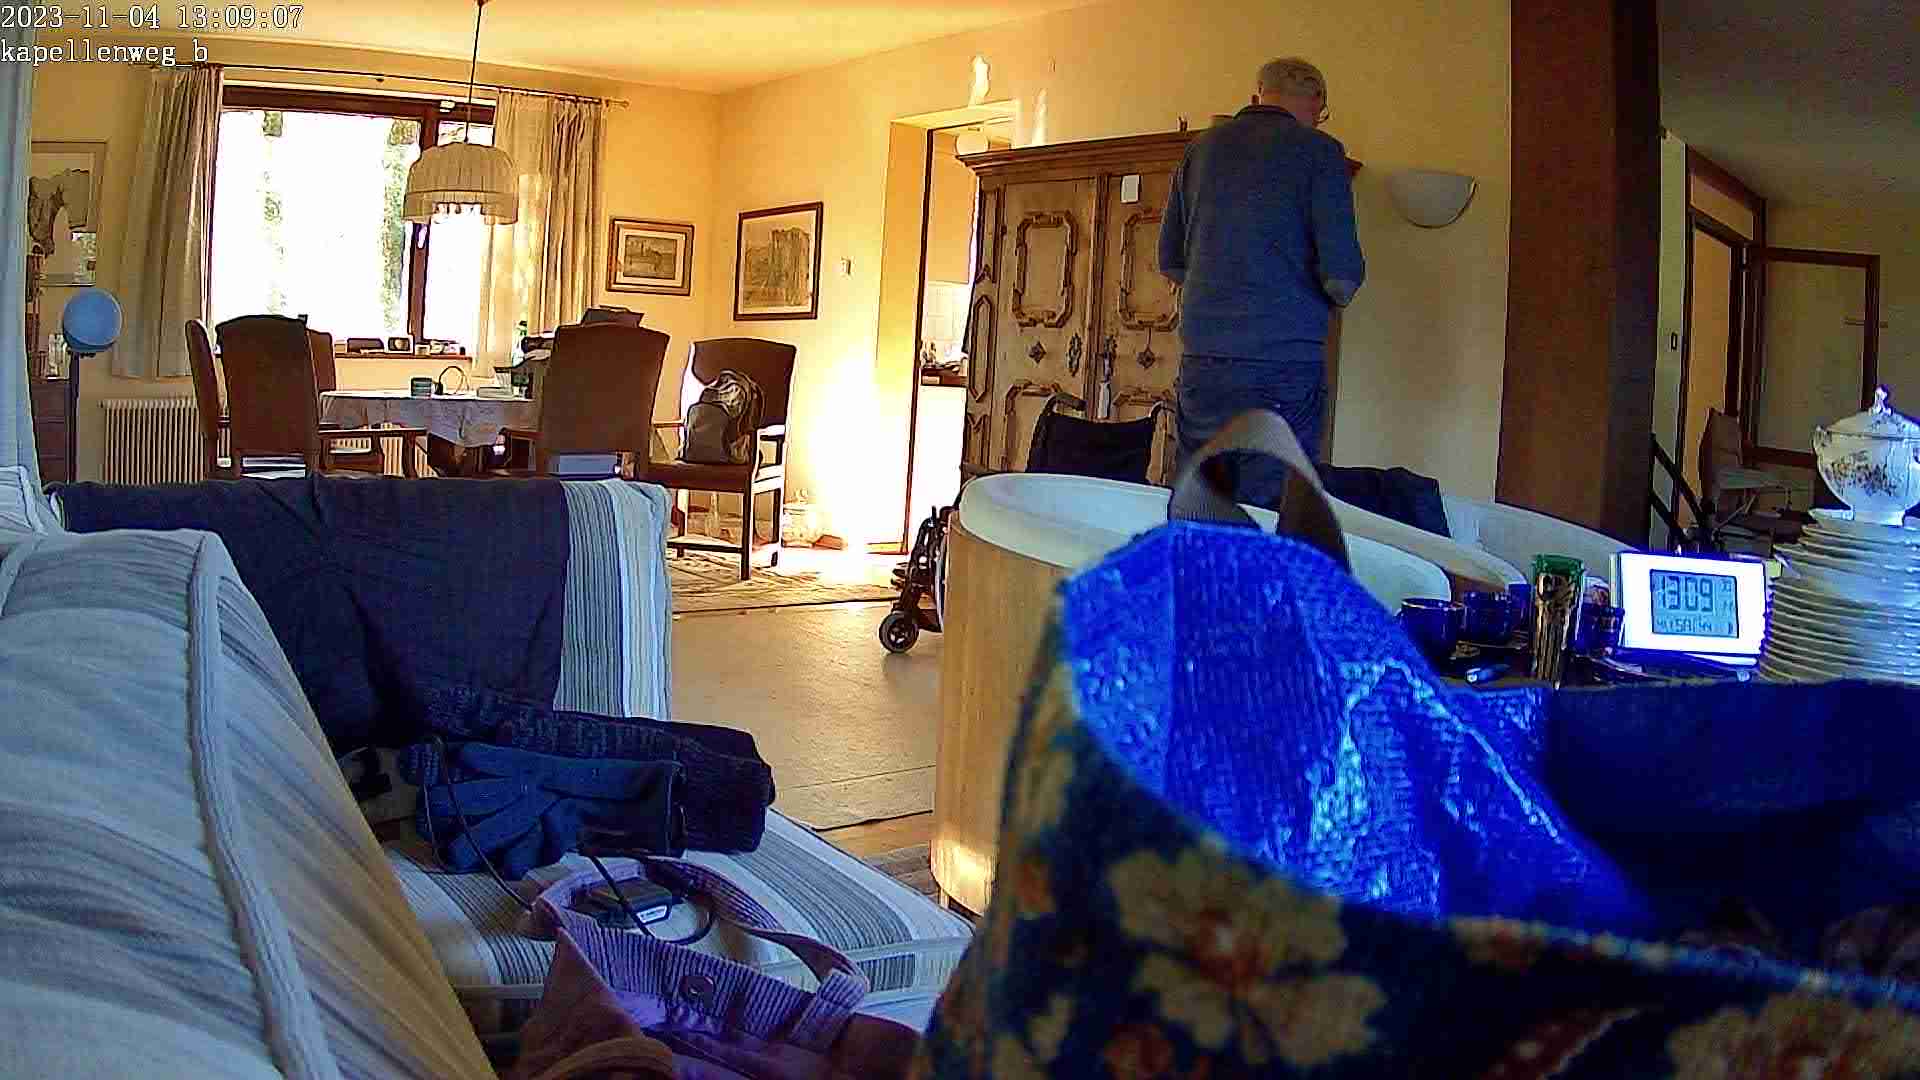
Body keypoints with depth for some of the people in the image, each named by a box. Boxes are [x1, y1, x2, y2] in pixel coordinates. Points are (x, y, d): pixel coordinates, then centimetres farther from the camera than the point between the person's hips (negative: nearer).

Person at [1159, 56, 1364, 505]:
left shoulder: (1202, 146, 12)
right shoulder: (1318, 150, -2)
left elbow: (1170, 262, 16)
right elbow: (1341, 272, -9)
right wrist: (1337, 295, 12)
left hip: (1201, 355, 5)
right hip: (1284, 362, -5)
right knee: (1271, 513, 1)